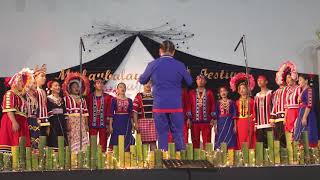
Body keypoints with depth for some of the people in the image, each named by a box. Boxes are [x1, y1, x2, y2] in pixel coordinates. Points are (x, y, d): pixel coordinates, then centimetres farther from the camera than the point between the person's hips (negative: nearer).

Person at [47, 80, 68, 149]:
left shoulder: (62, 99, 16)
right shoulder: (48, 99, -2)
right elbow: (45, 112, -7)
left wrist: (66, 124, 11)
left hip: (62, 123, 6)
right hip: (52, 123, -5)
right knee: (53, 142, -7)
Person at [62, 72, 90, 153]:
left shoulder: (82, 100, 16)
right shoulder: (67, 98, 1)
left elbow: (85, 113, 14)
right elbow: (65, 113, -4)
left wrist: (86, 124, 8)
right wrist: (67, 124, -12)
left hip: (81, 123, 4)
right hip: (71, 122, -4)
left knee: (82, 142, -2)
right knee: (73, 142, -8)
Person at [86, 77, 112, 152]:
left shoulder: (108, 97, 6)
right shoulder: (89, 97, 7)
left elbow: (109, 112, 4)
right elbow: (87, 111, 6)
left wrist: (108, 125, -2)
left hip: (103, 124, 0)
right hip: (92, 124, 0)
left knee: (103, 145, 1)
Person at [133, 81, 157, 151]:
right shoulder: (139, 96, 6)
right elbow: (135, 111, 2)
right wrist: (136, 123, -6)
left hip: (153, 121, 2)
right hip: (143, 122, -2)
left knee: (153, 142, -1)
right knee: (144, 142, -2)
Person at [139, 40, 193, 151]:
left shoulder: (153, 65, -4)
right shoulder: (180, 65, -3)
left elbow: (142, 80, 10)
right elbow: (189, 82, 9)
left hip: (159, 105, 0)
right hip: (176, 105, 0)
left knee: (162, 134, 5)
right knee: (178, 133, 7)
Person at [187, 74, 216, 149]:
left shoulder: (209, 92, 10)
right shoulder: (192, 92, 11)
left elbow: (213, 106, 7)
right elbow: (189, 105, 6)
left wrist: (212, 119, 0)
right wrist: (189, 118, -2)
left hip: (206, 121, 0)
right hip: (195, 121, 0)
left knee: (207, 141, -3)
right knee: (195, 141, 1)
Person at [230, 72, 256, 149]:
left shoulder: (251, 101, 3)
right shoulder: (237, 102, 10)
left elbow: (253, 113, 1)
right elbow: (235, 115, 9)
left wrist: (254, 125, -4)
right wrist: (235, 125, 3)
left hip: (249, 122, -2)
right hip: (239, 123, 2)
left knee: (248, 141, -5)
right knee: (240, 141, 0)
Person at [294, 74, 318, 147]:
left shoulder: (309, 90, -10)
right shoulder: (303, 91, 17)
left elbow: (309, 105, -19)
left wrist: (304, 117, -23)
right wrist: (299, 118, 18)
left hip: (307, 115, -9)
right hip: (302, 115, 9)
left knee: (307, 137, -8)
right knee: (302, 137, 9)